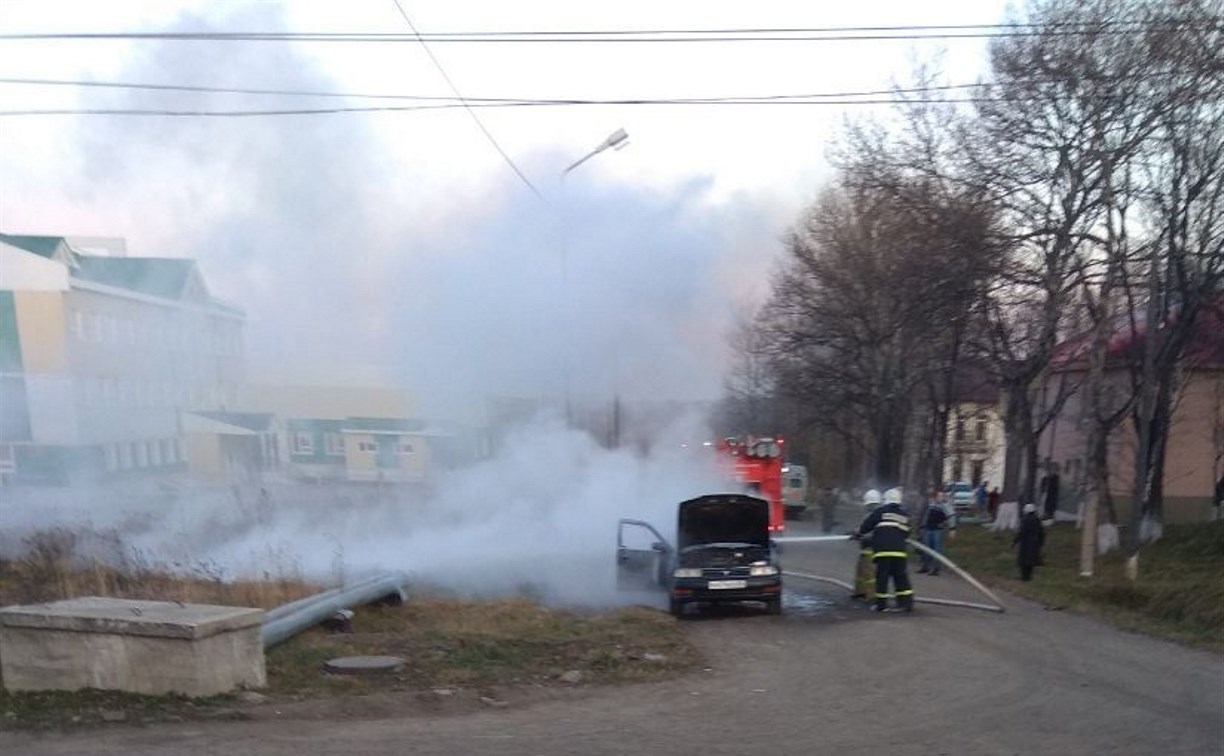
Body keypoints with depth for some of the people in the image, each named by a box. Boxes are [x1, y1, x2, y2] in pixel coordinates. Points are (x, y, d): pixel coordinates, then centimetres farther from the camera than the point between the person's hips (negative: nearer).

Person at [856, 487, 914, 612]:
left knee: (882, 576, 1)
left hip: (883, 550, -4)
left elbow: (866, 525, 2)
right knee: (901, 577, 8)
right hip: (900, 551, 4)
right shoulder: (905, 514, 17)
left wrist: (860, 534, 21)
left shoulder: (880, 511, 0)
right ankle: (907, 602, 3)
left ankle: (881, 604, 4)